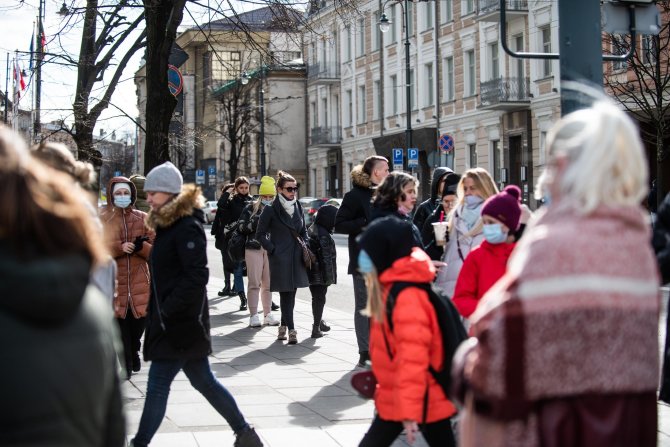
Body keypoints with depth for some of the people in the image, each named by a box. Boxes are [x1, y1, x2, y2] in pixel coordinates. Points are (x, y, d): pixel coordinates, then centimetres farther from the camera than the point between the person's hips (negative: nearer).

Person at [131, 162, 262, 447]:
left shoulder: (187, 226, -15)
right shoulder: (167, 225, 14)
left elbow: (198, 275, -22)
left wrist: (166, 308, -21)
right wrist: (157, 310, 12)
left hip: (180, 324, -10)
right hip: (171, 320, 10)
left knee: (158, 385, -5)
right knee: (203, 381, 14)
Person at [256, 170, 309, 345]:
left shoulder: (298, 207, 11)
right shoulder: (271, 209, -6)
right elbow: (260, 234, -2)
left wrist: (305, 248, 7)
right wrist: (273, 250, -9)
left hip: (296, 257, 6)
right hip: (280, 259, -6)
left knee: (291, 293, 10)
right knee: (286, 293, -7)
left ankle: (284, 325, 23)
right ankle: (291, 330, -8)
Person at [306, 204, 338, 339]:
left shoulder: (312, 229, 9)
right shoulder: (323, 235, -20)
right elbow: (326, 257, -20)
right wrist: (329, 276, -17)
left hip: (311, 272, 9)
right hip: (320, 272, -9)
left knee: (317, 297, 21)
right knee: (320, 298, 0)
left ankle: (319, 322, 36)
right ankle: (316, 328, 1)